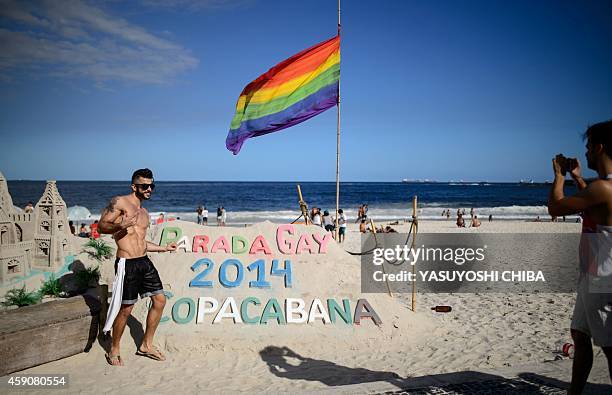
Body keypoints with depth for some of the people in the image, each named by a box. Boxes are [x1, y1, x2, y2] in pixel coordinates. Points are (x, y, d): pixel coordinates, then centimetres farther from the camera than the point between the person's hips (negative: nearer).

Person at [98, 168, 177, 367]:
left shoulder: (144, 213, 19)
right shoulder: (120, 202, -5)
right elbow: (102, 225, -12)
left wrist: (163, 248, 24)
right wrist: (119, 225, -30)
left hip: (144, 261, 8)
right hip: (127, 264, -8)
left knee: (160, 300, 8)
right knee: (126, 308, -1)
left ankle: (146, 345, 22)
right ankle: (114, 350, 20)